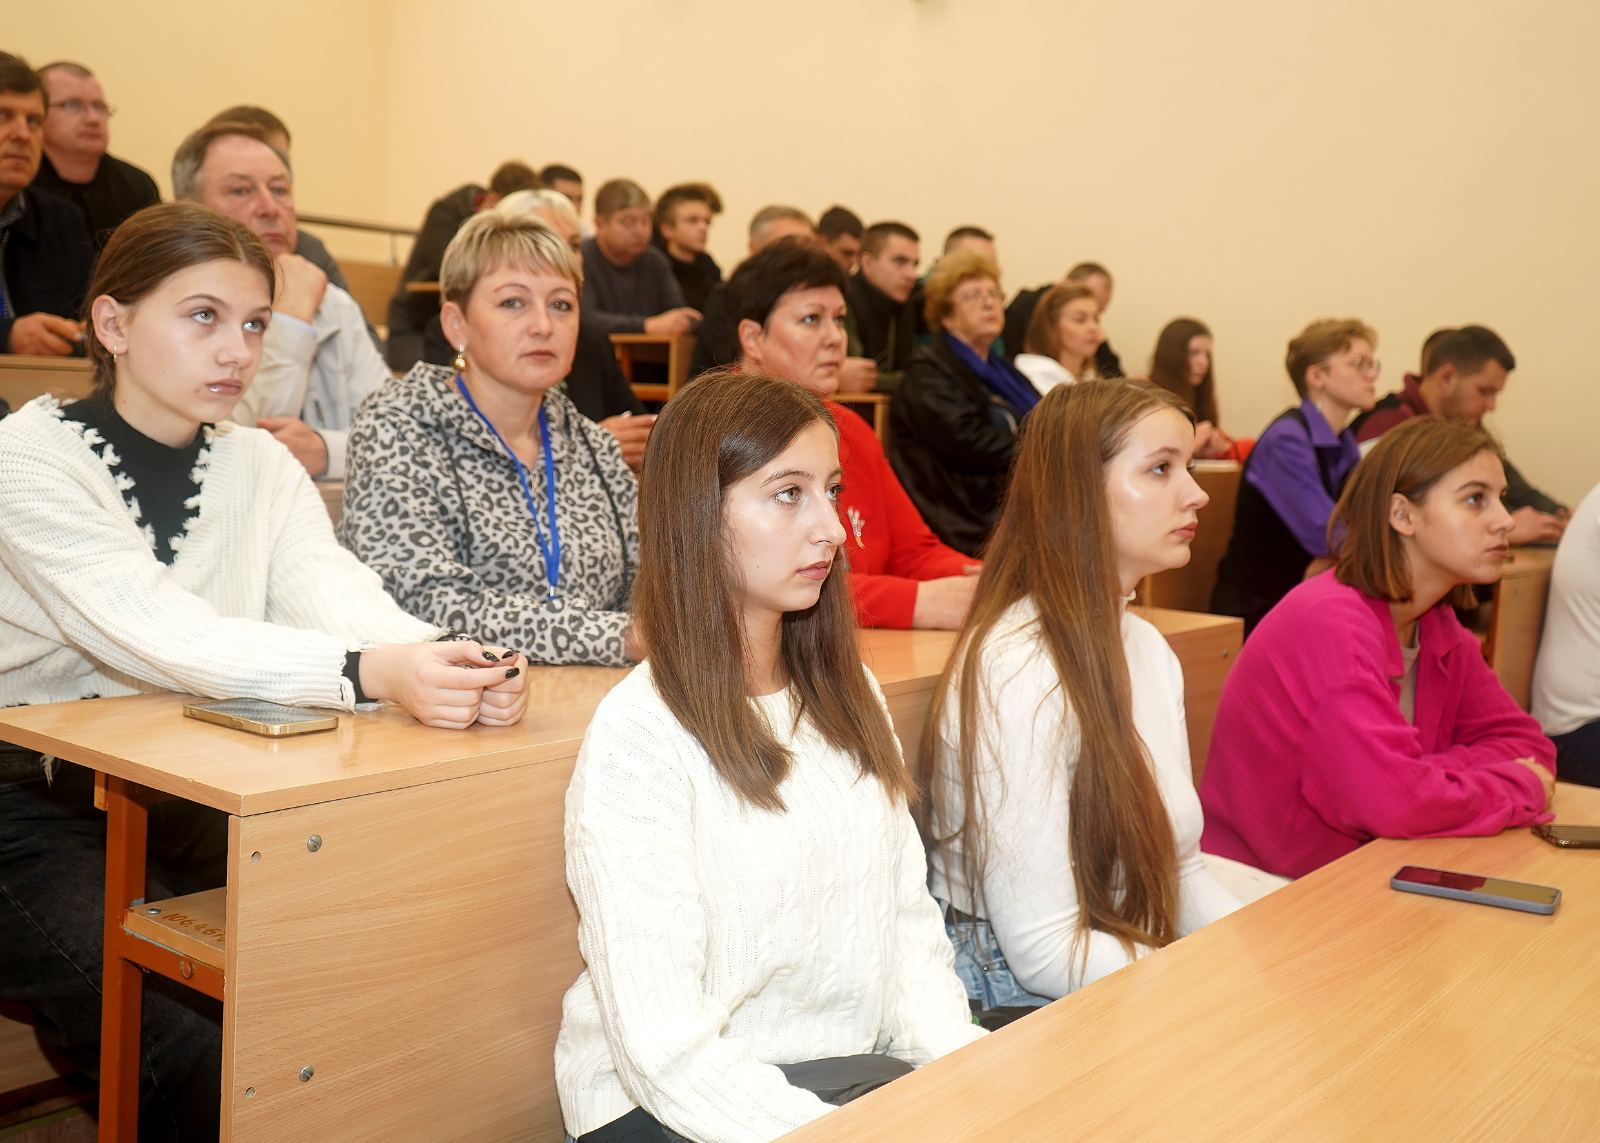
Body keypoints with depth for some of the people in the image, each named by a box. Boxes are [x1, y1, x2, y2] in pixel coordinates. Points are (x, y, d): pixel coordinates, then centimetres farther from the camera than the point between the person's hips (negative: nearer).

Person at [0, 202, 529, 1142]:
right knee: (193, 1058, -25)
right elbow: (154, 631, -29)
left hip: (198, 799, 5)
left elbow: (337, 594, -13)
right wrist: (371, 674, -44)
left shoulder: (261, 467, 6)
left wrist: (450, 666, -37)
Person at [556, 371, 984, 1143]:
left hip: (850, 1075, 7)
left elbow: (909, 920, 6)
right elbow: (667, 1050, -19)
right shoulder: (638, 737, -16)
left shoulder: (845, 693, 7)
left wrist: (968, 1071, -10)